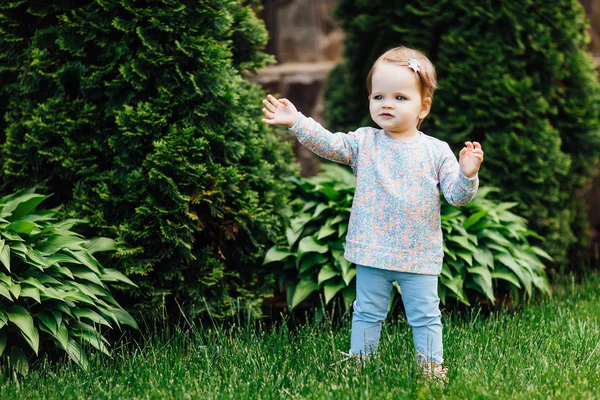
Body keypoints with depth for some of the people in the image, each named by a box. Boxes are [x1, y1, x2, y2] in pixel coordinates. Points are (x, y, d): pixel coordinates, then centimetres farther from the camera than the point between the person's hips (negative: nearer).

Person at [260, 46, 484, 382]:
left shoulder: (437, 151, -4)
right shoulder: (363, 143, 0)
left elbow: (456, 195, -6)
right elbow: (328, 143, -9)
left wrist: (467, 175, -26)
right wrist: (296, 122, -20)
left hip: (420, 256, -1)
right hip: (372, 253, 1)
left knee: (425, 316, 8)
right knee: (367, 313, 13)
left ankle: (432, 365, 20)